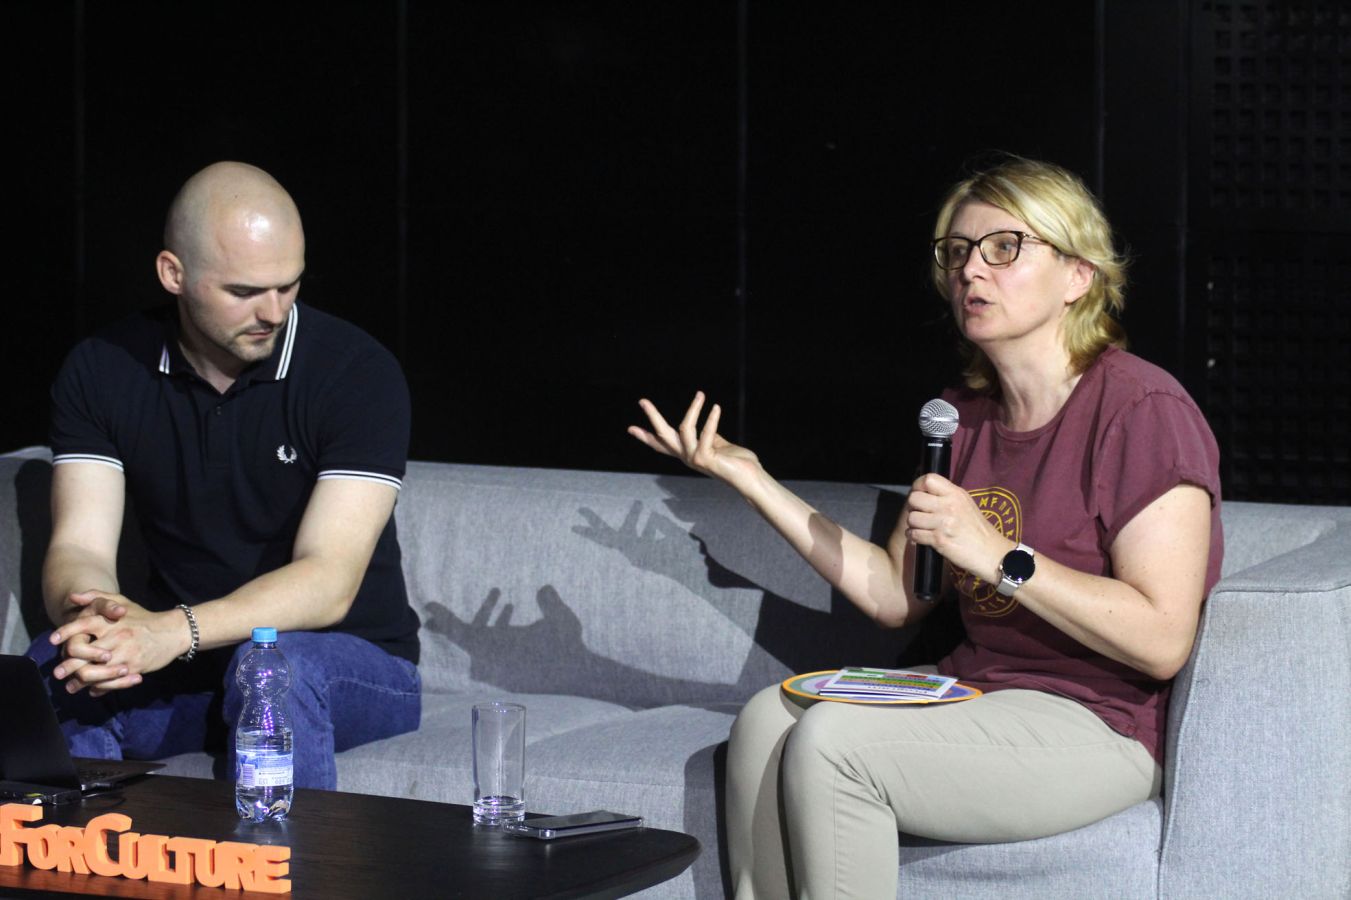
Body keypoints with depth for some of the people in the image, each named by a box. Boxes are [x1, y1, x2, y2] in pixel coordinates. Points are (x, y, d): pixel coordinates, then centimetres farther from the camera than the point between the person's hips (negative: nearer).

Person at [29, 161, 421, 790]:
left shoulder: (357, 372, -14)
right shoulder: (102, 371, -1)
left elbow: (328, 582, -21)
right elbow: (80, 545, -8)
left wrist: (174, 631, -37)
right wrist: (90, 615, -34)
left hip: (357, 663, -3)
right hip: (181, 666, 3)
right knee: (48, 672, -27)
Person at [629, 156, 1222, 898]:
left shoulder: (1139, 410, -13)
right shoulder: (964, 416, 13)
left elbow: (1161, 642, -19)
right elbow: (895, 597, 10)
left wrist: (998, 556, -22)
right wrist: (748, 477, 7)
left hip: (1096, 722, -8)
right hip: (975, 690, 8)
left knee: (830, 741, -24)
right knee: (768, 719, -13)